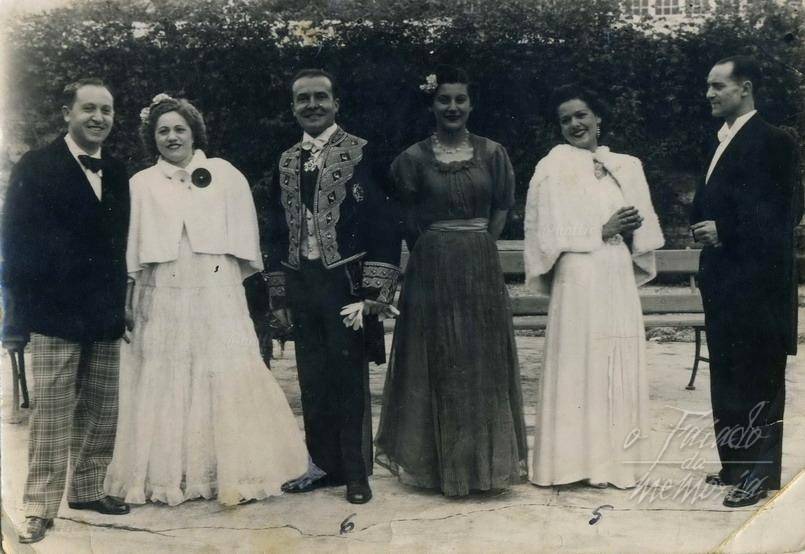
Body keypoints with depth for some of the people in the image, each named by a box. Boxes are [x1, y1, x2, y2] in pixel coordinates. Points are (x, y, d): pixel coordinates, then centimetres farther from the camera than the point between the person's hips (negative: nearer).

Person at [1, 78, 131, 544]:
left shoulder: (118, 173, 12)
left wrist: (121, 307, 11)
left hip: (106, 318, 5)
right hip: (54, 316, -5)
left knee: (102, 413, 11)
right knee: (52, 414, -1)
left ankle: (87, 489, 26)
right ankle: (40, 509, 9)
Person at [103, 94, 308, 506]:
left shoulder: (224, 174, 9)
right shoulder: (141, 185, 10)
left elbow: (243, 238, 7)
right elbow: (131, 251, 8)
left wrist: (230, 282, -1)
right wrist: (129, 301, 3)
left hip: (216, 295, -1)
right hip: (162, 299, 1)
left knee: (226, 378, -1)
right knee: (166, 382, 4)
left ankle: (235, 473, 8)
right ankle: (168, 474, 15)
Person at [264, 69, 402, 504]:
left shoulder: (360, 153, -3)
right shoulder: (286, 162, 13)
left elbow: (383, 226, -7)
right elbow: (277, 232, 15)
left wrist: (373, 293, -12)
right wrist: (279, 295, 11)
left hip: (344, 283, -5)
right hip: (300, 285, 5)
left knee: (350, 382, 2)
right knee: (312, 382, 11)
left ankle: (356, 472, 16)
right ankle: (325, 465, 26)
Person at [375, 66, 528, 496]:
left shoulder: (492, 152, 4)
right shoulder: (414, 158, 0)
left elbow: (502, 207, 7)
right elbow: (408, 219, 4)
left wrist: (478, 247, 0)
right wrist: (433, 251, 1)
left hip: (481, 268, 2)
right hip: (432, 270, -1)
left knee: (483, 362, 7)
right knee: (437, 362, 5)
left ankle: (484, 459, 20)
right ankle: (440, 461, 17)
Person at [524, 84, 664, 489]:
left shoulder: (627, 166, 15)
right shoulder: (554, 167, -1)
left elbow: (643, 223, 16)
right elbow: (552, 232, -6)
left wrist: (630, 229, -5)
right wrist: (602, 232, -9)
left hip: (620, 277, 5)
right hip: (579, 278, -5)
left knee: (622, 363, 5)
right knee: (580, 363, -3)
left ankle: (616, 459, 15)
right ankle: (578, 460, 5)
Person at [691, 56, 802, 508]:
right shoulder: (723, 141, 16)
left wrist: (724, 231, -19)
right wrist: (705, 227, 1)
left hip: (757, 283, -9)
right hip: (724, 281, 9)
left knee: (758, 379, -1)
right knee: (727, 377, 14)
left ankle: (761, 472, 8)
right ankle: (734, 463, 25)